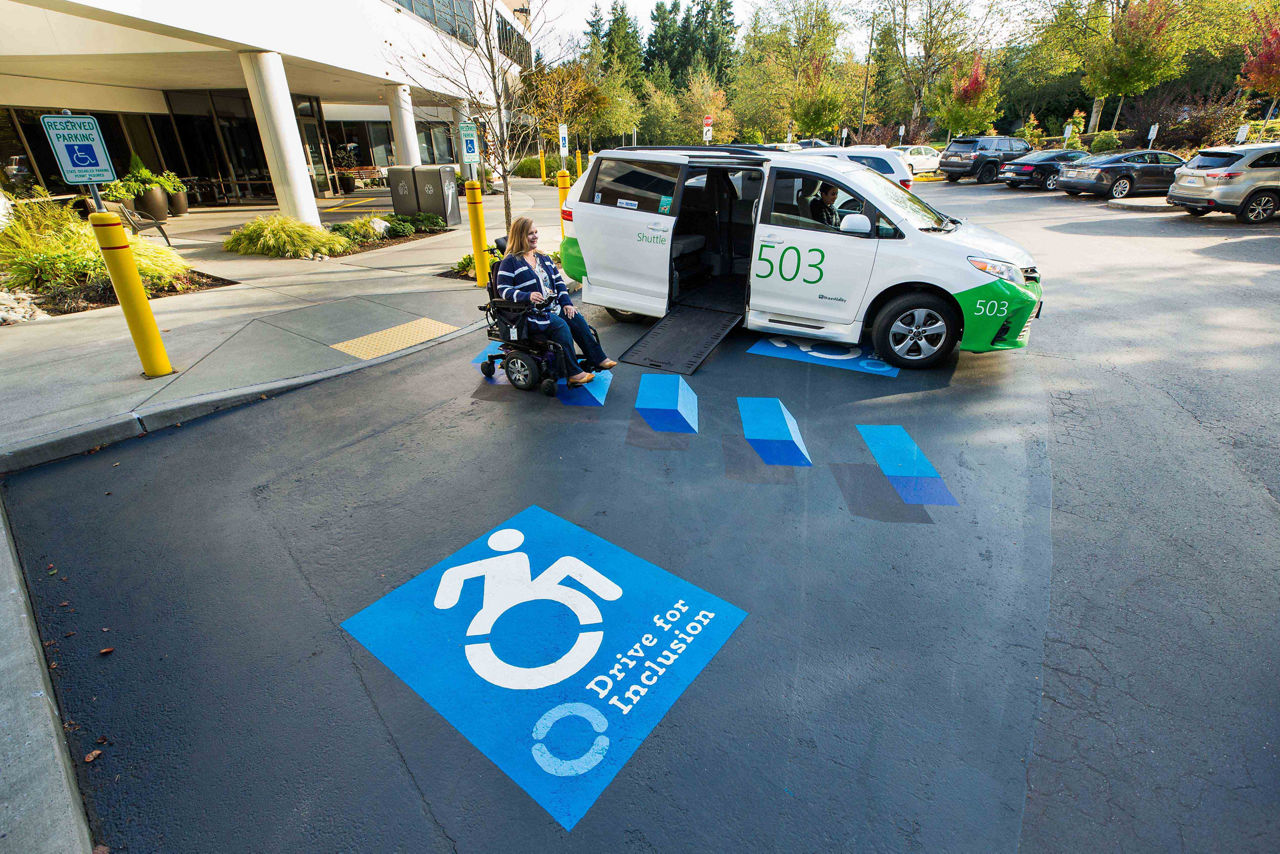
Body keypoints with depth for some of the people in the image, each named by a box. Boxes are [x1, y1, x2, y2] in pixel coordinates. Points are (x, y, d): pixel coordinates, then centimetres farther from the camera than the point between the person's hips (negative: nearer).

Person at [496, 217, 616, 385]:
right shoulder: (510, 262, -3)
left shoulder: (544, 258, 19)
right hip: (531, 313, -6)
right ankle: (572, 374, -27)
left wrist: (567, 303, 2)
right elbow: (503, 290, -10)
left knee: (577, 319, -17)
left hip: (554, 306, 7)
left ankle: (598, 359, -14)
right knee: (560, 325, -29)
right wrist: (528, 296, -26)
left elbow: (559, 282, 18)